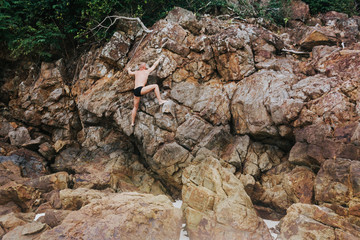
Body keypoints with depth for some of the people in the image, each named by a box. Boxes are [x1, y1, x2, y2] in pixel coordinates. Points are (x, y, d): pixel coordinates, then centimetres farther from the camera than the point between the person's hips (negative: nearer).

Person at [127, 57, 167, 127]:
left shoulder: (136, 72, 22)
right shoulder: (147, 71, 10)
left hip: (135, 91, 6)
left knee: (135, 107, 16)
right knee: (155, 86, -5)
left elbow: (130, 72, 43)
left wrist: (129, 69, 65)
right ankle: (160, 101, -15)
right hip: (140, 89, -6)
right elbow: (154, 65, 23)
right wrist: (159, 59, 38)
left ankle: (132, 122, 19)